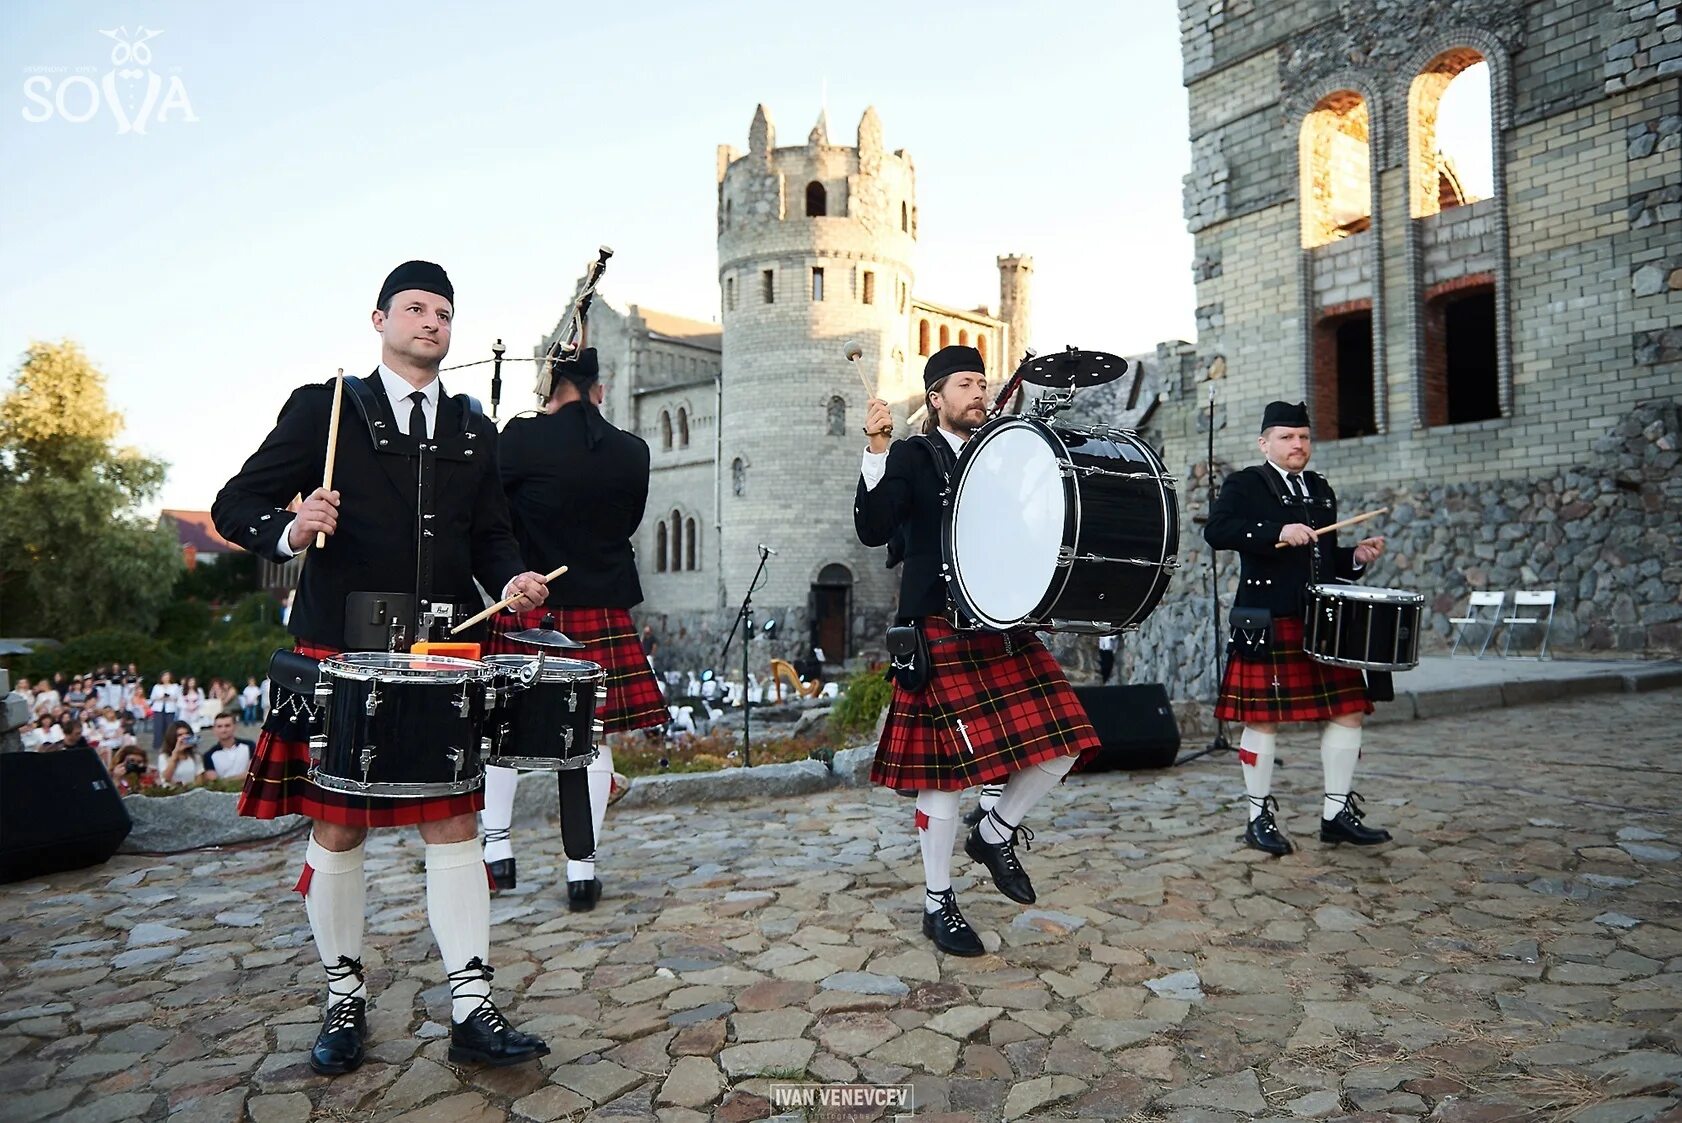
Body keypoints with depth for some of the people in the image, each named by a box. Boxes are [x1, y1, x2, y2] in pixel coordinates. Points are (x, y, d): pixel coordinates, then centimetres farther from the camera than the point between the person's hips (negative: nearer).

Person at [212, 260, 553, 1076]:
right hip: (343, 655, -3)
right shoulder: (323, 408, 3)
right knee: (337, 830, 6)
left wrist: (511, 580, -6)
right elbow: (235, 505, 1)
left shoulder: (474, 429, 14)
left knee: (454, 825, 3)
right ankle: (345, 1000, 25)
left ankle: (471, 1011, 10)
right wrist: (292, 530, -21)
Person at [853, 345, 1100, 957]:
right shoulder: (911, 457, -1)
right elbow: (873, 529, -16)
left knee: (1059, 745, -1)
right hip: (942, 634, -6)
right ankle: (938, 903, 16)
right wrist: (877, 449, -24)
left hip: (1006, 629, 6)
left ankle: (995, 834, 25)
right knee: (947, 766, -1)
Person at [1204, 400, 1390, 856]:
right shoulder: (1244, 485, -1)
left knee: (1348, 712, 6)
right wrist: (1278, 532, -25)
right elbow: (1216, 529, -19)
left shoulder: (1321, 490, 19)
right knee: (1263, 719, -2)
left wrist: (1355, 557, 5)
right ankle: (1260, 818, 11)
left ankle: (1337, 813, 18)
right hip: (1268, 625, -7)